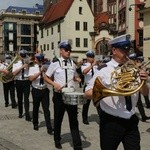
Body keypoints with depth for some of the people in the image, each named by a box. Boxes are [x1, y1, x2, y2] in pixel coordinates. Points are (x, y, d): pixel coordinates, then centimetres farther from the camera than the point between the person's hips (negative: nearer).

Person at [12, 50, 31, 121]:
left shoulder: (29, 63, 1)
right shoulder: (16, 64, 2)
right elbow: (14, 73, -12)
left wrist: (28, 65, -19)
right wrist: (22, 67, -19)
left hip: (26, 82, -1)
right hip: (19, 82, 2)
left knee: (26, 98, -6)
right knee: (19, 98, 13)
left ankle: (27, 115, -5)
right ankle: (20, 113, 30)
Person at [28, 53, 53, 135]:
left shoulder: (46, 68, -1)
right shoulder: (32, 68, -4)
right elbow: (31, 78, -19)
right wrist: (40, 72, -24)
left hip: (45, 90, 0)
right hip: (36, 90, 0)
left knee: (46, 109, -2)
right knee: (35, 108, 16)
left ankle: (49, 128, 1)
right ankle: (35, 124, 36)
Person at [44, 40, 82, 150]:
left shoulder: (73, 64, 7)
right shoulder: (55, 64, -5)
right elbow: (46, 77, 1)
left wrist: (78, 80, -5)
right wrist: (54, 84, -16)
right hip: (59, 95, -2)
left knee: (74, 120, 3)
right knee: (58, 119, 13)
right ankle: (57, 141, 36)